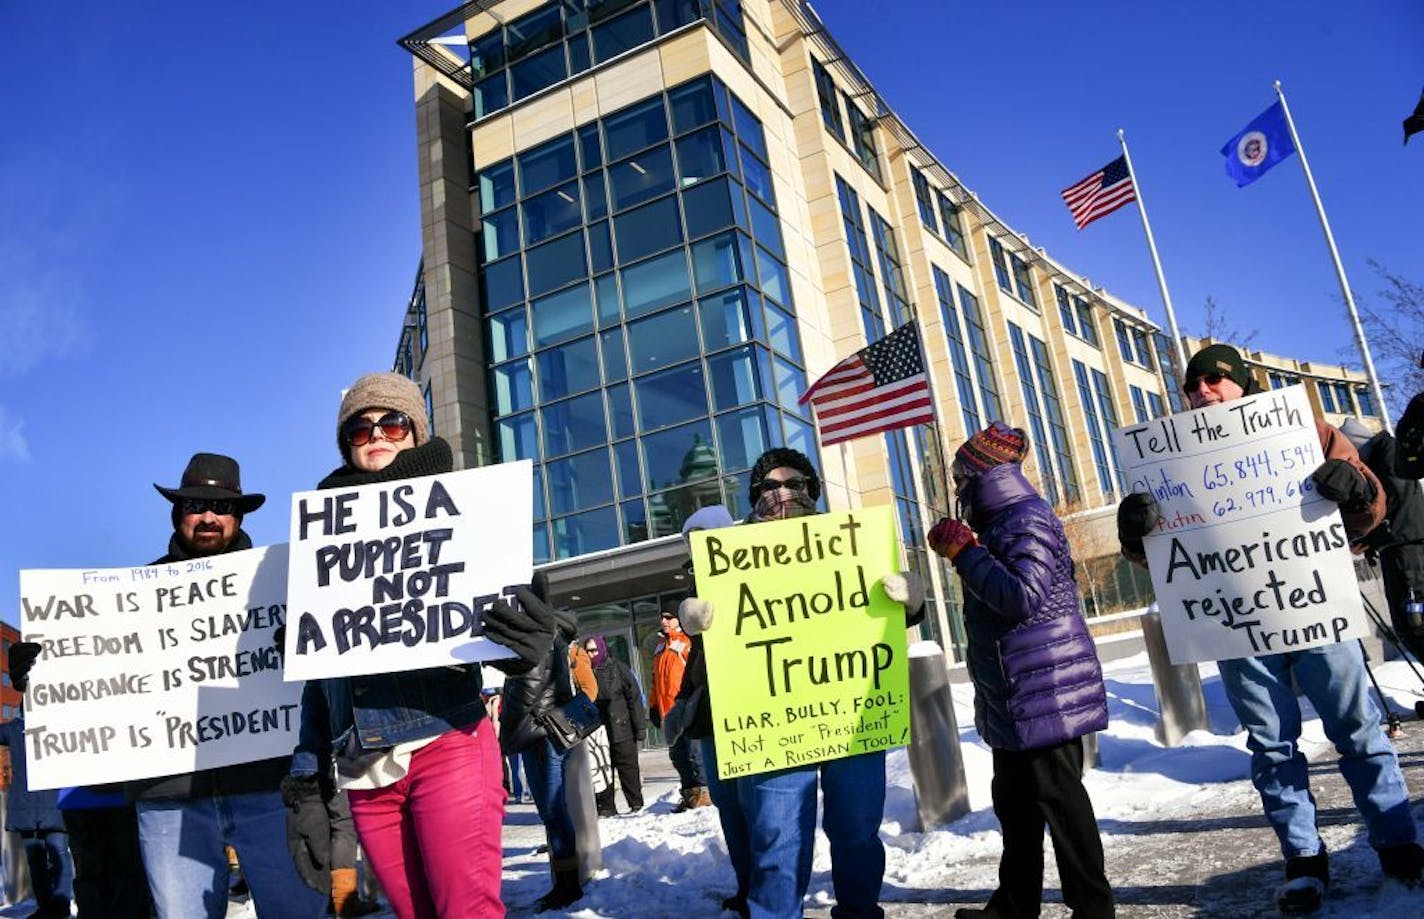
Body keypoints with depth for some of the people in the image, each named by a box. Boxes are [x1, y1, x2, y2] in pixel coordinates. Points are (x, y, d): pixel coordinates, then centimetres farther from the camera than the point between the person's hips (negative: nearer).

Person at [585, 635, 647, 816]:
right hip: (596, 731, 3)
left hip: (621, 728, -3)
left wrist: (640, 726, -5)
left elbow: (634, 698, -2)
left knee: (627, 767, 3)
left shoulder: (619, 668, -1)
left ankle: (636, 804, 12)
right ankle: (606, 807, 12)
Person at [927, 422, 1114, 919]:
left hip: (1045, 691, -10)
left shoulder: (1029, 520, -15)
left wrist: (964, 552, -20)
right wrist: (966, 552, 10)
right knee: (1014, 800, 16)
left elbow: (1022, 598, -26)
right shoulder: (1001, 524, 14)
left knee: (1058, 799, -1)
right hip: (1014, 695, 10)